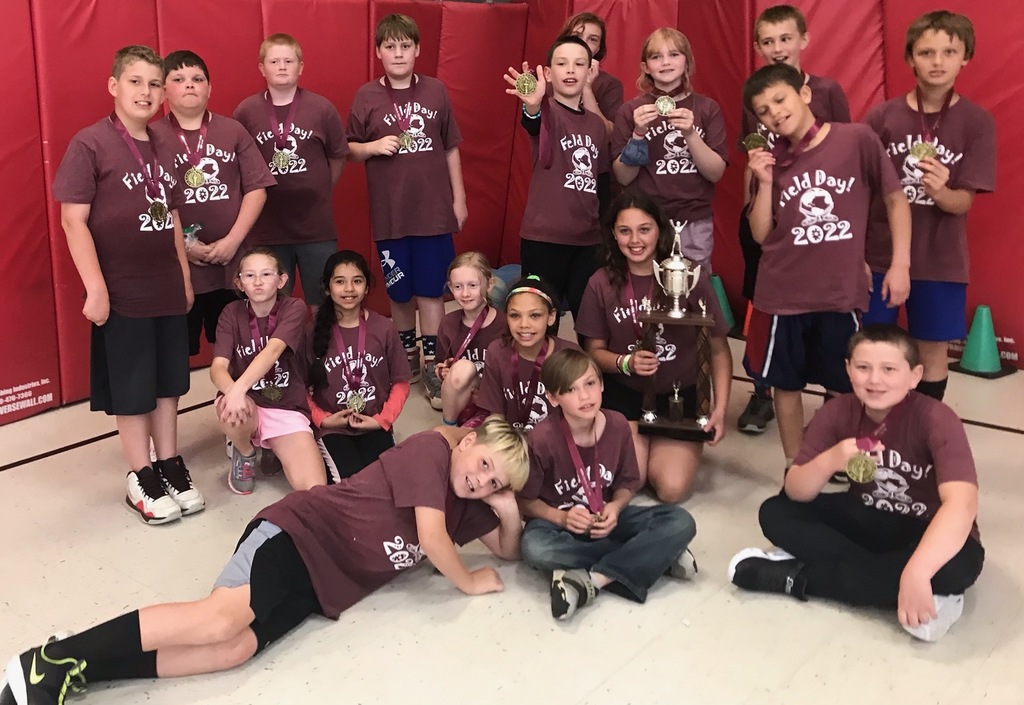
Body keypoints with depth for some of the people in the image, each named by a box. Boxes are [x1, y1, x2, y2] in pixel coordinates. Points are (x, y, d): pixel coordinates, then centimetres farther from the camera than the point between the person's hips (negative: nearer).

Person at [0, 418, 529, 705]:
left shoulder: (465, 502, 16)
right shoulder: (431, 448, -9)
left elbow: (508, 549, 26)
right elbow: (431, 537, -18)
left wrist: (509, 512, 4)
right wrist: (468, 581, -1)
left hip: (322, 584, 7)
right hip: (301, 533, -7)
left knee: (237, 646, -18)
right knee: (221, 617, -29)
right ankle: (53, 661, -23)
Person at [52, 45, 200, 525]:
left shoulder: (162, 150, 9)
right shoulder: (90, 144, -10)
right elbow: (73, 220, -13)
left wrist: (185, 278, 15)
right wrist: (95, 288, -18)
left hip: (168, 290, 6)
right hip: (123, 293, -6)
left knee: (168, 384, 14)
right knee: (131, 390, 6)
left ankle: (170, 466, 28)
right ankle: (141, 480, 18)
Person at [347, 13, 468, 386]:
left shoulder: (436, 91, 1)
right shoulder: (366, 96, -2)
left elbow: (451, 149, 6)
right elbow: (350, 150, 5)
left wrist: (459, 198, 5)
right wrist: (373, 147, -16)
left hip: (434, 210, 0)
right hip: (389, 213, 0)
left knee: (430, 289, 4)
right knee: (399, 291, 11)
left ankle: (431, 360, 15)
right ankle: (407, 353, 30)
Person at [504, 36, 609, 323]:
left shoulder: (597, 123, 11)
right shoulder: (547, 111, -7)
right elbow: (534, 124, -32)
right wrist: (532, 106, -55)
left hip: (588, 238, 5)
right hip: (544, 236, -5)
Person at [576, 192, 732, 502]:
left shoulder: (690, 277, -14)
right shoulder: (601, 284, -9)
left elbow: (718, 349, -6)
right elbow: (595, 350, 2)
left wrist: (720, 409, -15)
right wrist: (626, 363, -19)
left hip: (681, 395, -1)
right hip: (624, 395, 1)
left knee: (672, 489, -16)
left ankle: (667, 449, 20)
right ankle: (639, 445, 19)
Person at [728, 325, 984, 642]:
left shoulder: (936, 419, -25)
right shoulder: (837, 412, -13)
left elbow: (961, 503, -39)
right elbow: (795, 492, -15)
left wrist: (916, 572, -51)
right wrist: (829, 461, -37)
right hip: (867, 520, 4)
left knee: (959, 564, -38)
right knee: (775, 513, -14)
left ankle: (797, 576, -26)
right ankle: (884, 580, -24)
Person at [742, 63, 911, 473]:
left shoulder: (858, 139, -7)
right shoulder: (772, 162, 2)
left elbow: (895, 199, 0)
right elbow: (760, 234, 3)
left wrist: (900, 263, -4)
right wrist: (765, 182, -9)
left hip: (842, 291, -2)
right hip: (782, 293, 2)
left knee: (844, 387, 11)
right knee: (786, 383, 12)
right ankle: (794, 467, 28)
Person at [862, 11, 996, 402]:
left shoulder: (977, 122, -6)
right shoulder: (882, 116, -5)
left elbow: (963, 202, -10)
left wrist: (940, 191, -30)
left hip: (941, 260, 0)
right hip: (879, 253, 0)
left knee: (934, 351, 9)